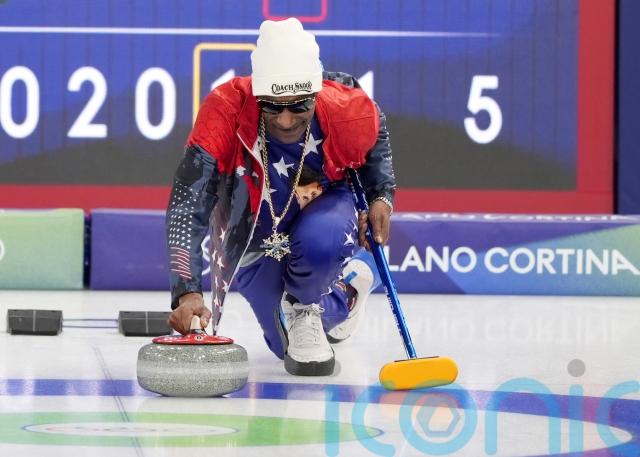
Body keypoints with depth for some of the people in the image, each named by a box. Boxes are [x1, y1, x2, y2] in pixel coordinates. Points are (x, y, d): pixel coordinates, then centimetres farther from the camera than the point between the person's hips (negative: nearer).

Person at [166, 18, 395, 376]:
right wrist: (187, 293, -49)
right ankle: (348, 279, 35)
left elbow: (376, 133, 0)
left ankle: (303, 307, -3)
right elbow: (187, 208, -39)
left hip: (324, 209, 0)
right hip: (255, 237, 1)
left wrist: (382, 197, -11)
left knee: (321, 243, -38)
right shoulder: (225, 113, -37)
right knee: (291, 347, 4)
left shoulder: (350, 111, -29)